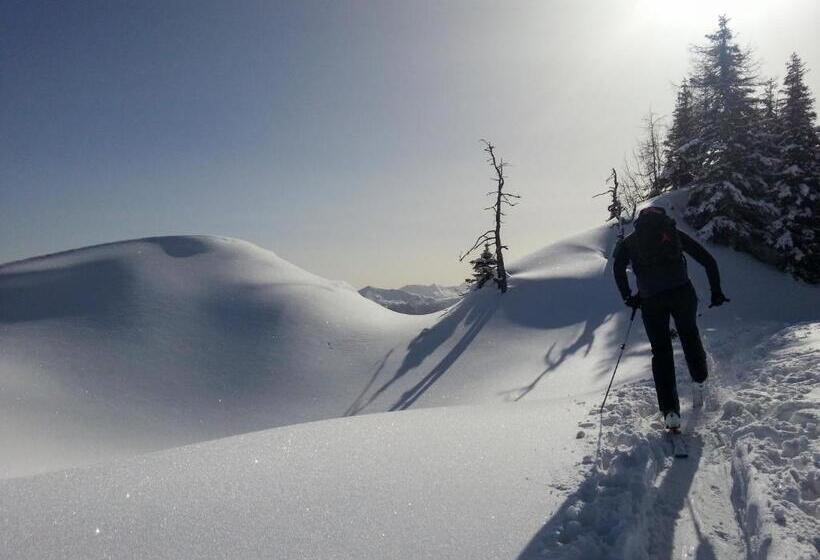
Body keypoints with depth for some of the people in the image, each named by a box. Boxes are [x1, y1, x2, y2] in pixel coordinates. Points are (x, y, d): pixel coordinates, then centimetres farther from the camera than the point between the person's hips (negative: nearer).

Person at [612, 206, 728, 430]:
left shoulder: (631, 240, 18)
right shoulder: (674, 233, 18)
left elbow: (618, 268, 1)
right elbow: (708, 260, 15)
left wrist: (628, 297, 11)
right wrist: (716, 292, 21)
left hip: (651, 300, 0)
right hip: (682, 292, 1)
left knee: (661, 350, 8)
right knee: (689, 334, 28)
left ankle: (670, 410, 1)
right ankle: (699, 381, 27)